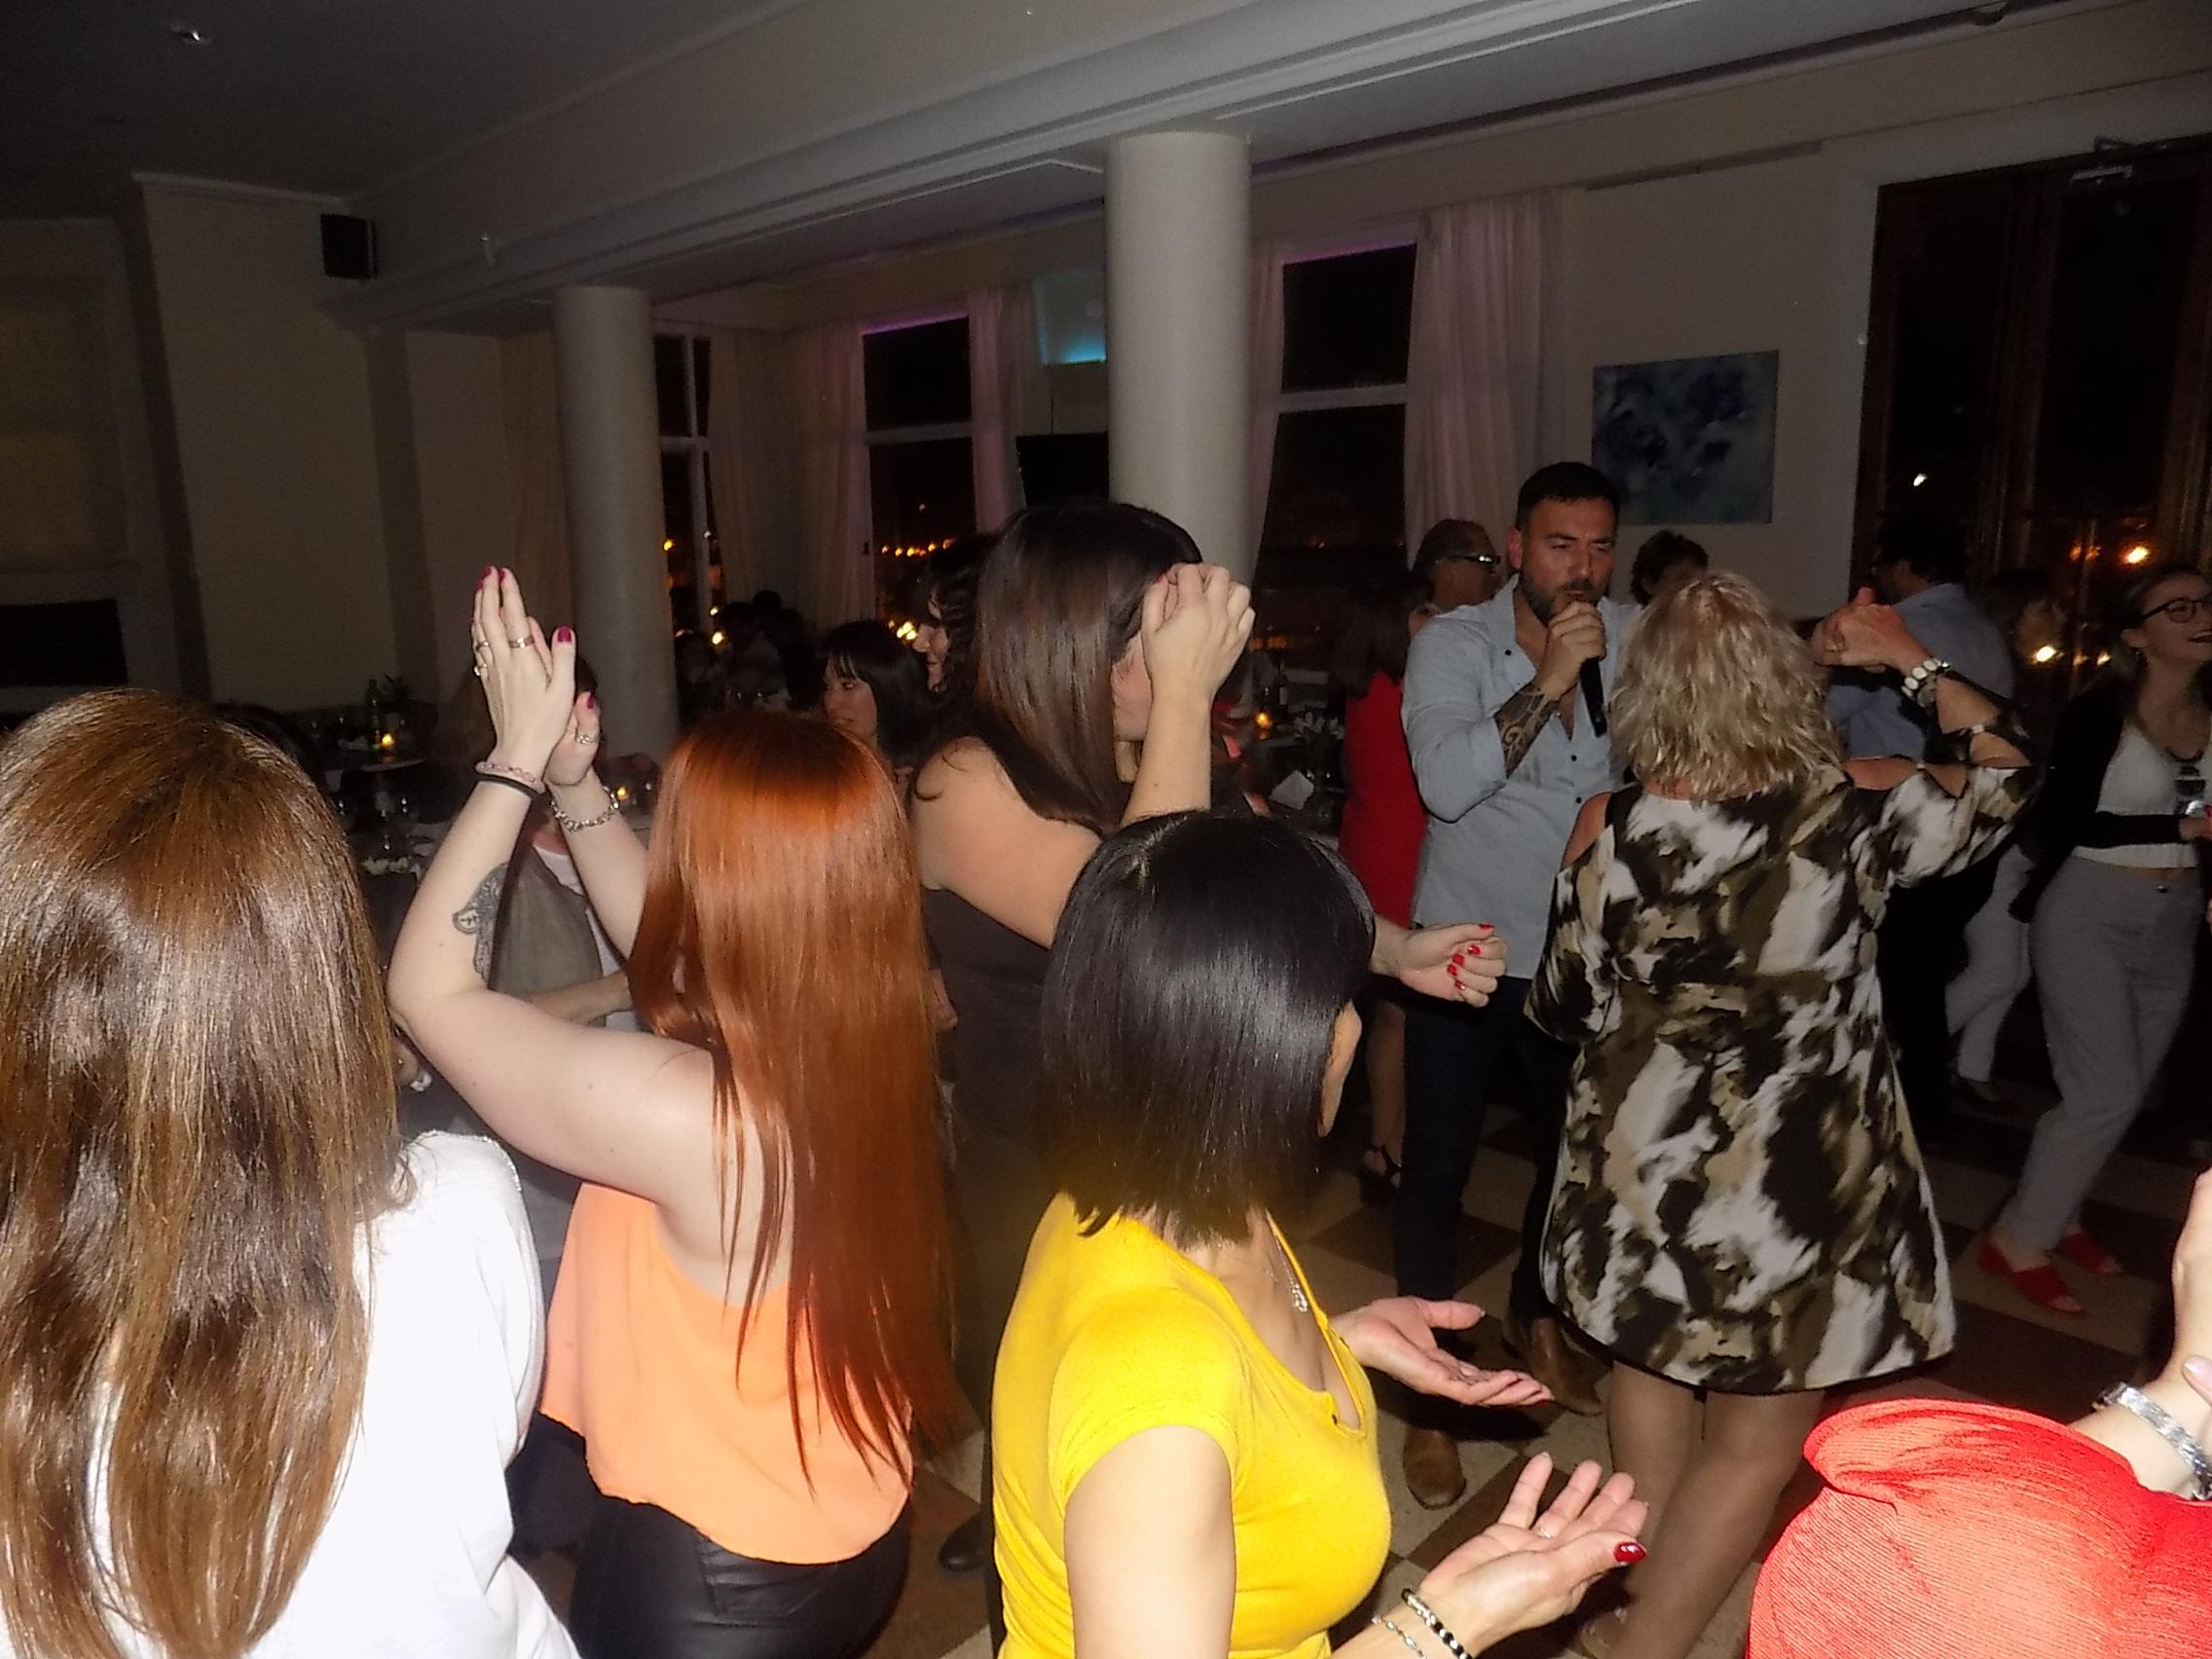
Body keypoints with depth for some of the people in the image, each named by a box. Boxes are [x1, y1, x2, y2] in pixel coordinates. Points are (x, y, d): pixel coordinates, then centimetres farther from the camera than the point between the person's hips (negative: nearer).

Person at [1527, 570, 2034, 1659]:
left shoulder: (1611, 826, -13)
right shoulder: (1859, 805, -15)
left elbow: (1560, 1008, -1)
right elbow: (2004, 778, 6)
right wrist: (1913, 661, 13)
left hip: (1644, 1162, 3)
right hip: (1797, 1179, -2)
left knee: (1649, 1366, 27)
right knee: (1757, 1442, 15)